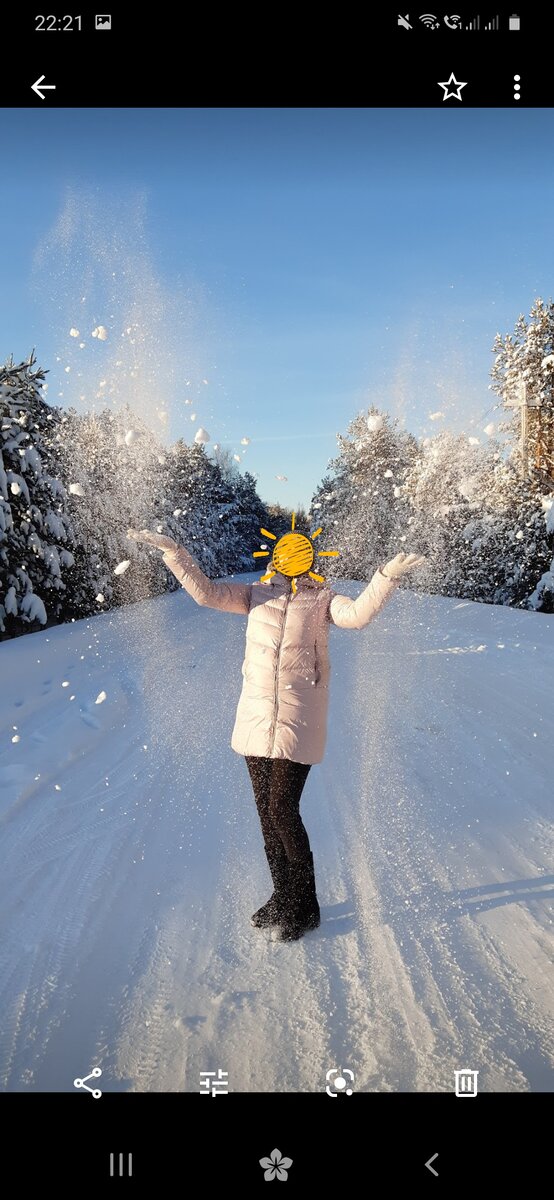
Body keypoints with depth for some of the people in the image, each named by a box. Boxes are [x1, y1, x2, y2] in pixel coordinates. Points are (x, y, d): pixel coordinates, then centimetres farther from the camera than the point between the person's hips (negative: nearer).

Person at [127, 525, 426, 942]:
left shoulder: (322, 598, 0)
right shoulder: (256, 595, 9)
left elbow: (357, 614, -18)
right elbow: (206, 592, 1)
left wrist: (388, 575, -31)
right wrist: (173, 551, -8)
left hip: (298, 722, -4)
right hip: (256, 719, 4)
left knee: (283, 811, -7)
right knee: (266, 812, 11)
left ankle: (305, 908, 13)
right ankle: (282, 897, 30)